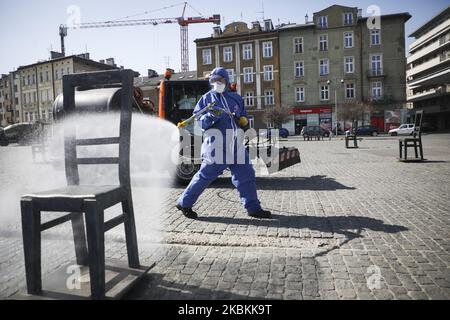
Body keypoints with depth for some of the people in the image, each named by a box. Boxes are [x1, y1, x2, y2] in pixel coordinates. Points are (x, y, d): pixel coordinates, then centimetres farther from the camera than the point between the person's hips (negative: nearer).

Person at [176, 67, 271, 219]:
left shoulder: (236, 98, 16)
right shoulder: (206, 99, 3)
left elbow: (244, 117, 26)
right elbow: (197, 121, -3)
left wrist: (243, 120, 4)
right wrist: (211, 116, -21)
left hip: (235, 145, 5)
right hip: (216, 146, -5)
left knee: (246, 175, 6)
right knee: (205, 175, 0)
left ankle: (253, 208, 17)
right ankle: (184, 203, 16)